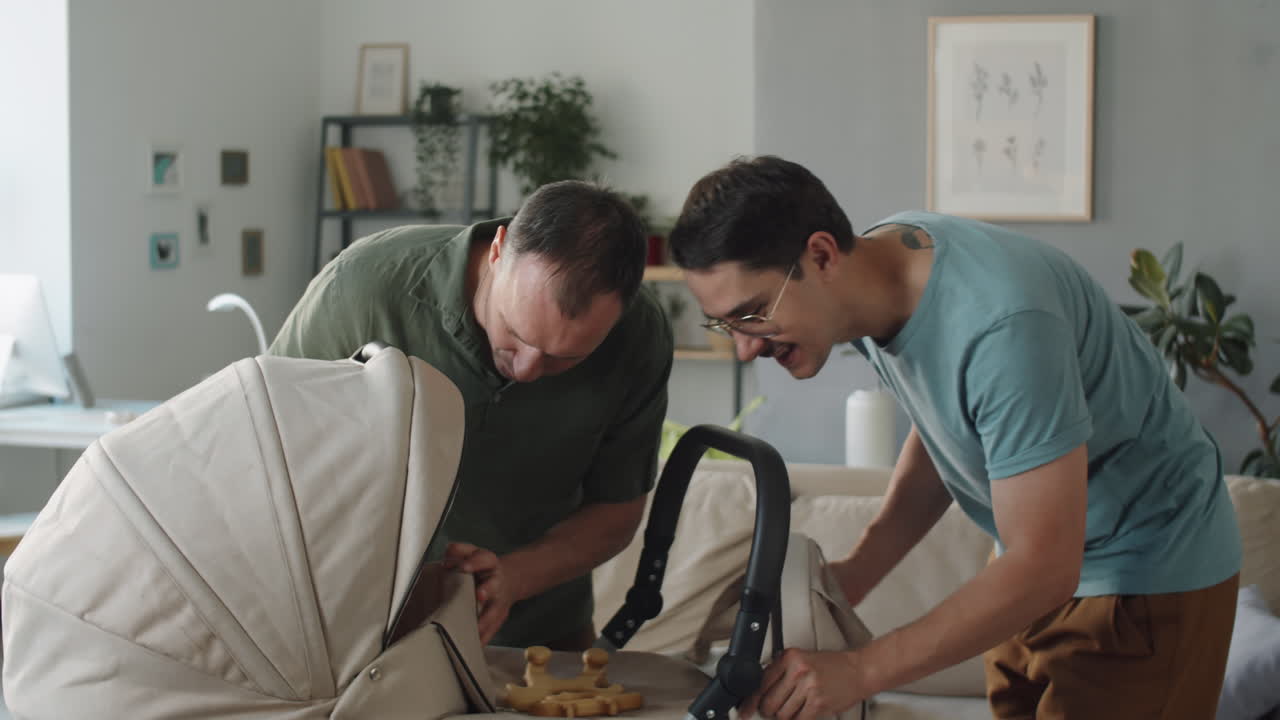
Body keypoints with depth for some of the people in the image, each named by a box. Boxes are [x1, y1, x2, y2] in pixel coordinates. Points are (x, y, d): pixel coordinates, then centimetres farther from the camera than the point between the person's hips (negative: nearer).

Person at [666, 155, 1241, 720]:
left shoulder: (1000, 323, -34)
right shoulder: (872, 268, -9)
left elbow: (1044, 570, -31)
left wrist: (858, 671, -31)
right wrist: (857, 571, -6)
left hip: (1154, 570, -7)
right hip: (1037, 556, 7)